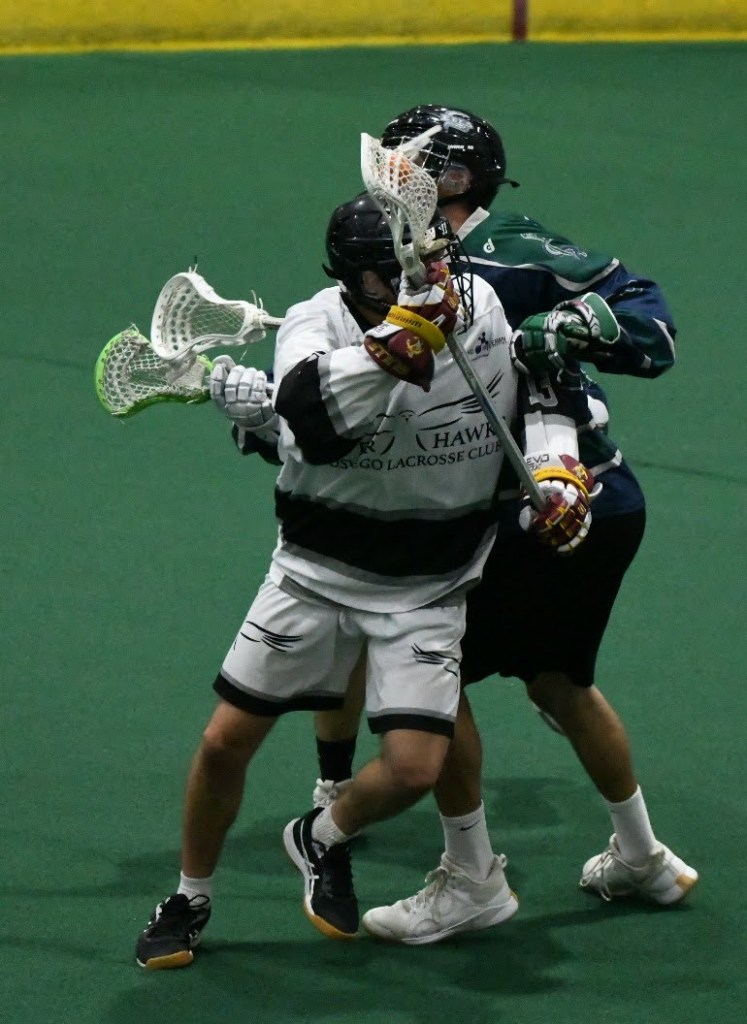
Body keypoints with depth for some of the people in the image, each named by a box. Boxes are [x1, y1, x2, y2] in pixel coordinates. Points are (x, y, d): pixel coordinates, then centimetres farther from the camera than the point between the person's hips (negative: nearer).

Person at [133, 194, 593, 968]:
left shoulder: (486, 309, -10)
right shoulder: (317, 324, -19)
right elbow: (316, 421, -42)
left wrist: (560, 468, -8)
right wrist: (402, 339, -51)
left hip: (428, 589, 1)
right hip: (317, 573, -1)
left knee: (413, 768, -12)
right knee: (226, 740, 0)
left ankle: (321, 841, 22)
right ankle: (189, 902, 25)